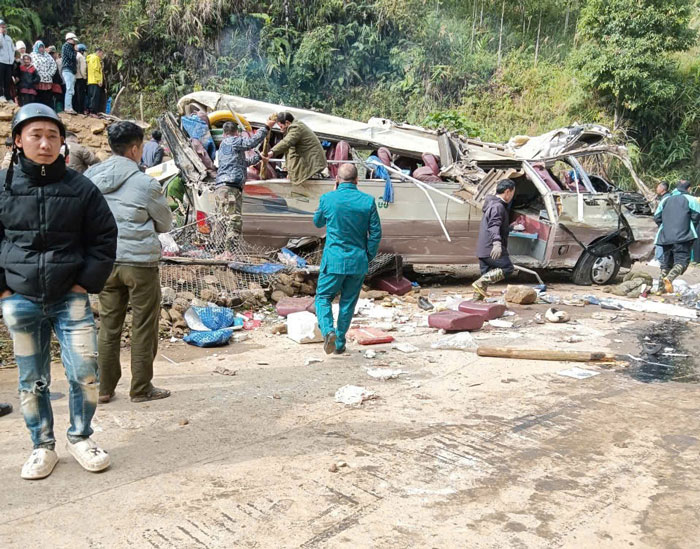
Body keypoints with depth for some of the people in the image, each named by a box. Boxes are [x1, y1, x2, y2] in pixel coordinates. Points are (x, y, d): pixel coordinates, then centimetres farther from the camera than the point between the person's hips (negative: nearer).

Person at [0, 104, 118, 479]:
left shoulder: (80, 188, -2)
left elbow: (104, 239, 3)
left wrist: (87, 283, -4)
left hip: (70, 298, 0)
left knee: (84, 372, -4)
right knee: (32, 381, 9)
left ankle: (79, 437, 19)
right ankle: (43, 447, 26)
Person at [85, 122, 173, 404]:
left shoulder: (91, 177, 3)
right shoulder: (145, 183, -13)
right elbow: (165, 224, 0)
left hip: (104, 262, 5)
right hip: (140, 263, -5)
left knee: (108, 325, 14)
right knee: (144, 328, 7)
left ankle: (104, 388, 22)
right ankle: (141, 389, 16)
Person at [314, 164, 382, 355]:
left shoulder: (327, 199, -6)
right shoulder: (368, 201, -3)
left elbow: (317, 222, 13)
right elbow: (376, 233, -2)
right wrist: (368, 258, 10)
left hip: (334, 260, -2)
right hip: (358, 262, 2)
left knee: (323, 297, 11)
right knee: (348, 302, 14)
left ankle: (328, 331, -14)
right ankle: (340, 343, 21)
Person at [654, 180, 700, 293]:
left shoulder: (666, 200, 16)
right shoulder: (689, 199, 3)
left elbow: (657, 217, 12)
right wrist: (690, 227, 12)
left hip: (666, 237, 5)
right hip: (683, 237, -5)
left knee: (666, 262, 12)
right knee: (682, 260, -7)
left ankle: (661, 288, 10)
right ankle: (669, 278, -34)